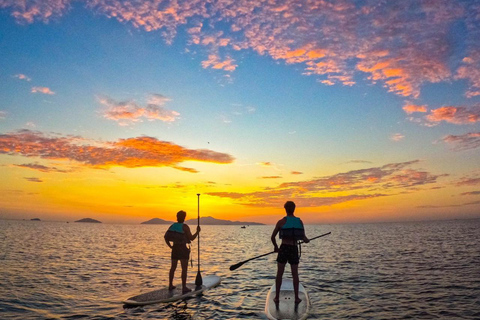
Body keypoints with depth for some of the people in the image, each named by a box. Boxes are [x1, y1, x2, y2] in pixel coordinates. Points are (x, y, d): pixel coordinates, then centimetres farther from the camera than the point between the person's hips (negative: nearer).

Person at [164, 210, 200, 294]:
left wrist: (170, 245, 12)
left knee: (173, 267, 17)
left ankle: (170, 285, 26)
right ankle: (184, 287, 0)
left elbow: (166, 236, 6)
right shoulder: (185, 226, -13)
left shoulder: (173, 226, 5)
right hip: (183, 249, -6)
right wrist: (197, 232, -1)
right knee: (184, 268, -1)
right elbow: (191, 238, -12)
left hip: (175, 248, 6)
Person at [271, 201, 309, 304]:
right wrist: (307, 240, 27)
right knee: (295, 274, 14)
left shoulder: (281, 221, -7)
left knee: (279, 274, 10)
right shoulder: (300, 221, 1)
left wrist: (275, 246, 14)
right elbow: (304, 239, 3)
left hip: (283, 249, -2)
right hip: (294, 249, 2)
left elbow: (273, 237, -4)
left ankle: (277, 297, 15)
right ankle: (296, 298, 19)